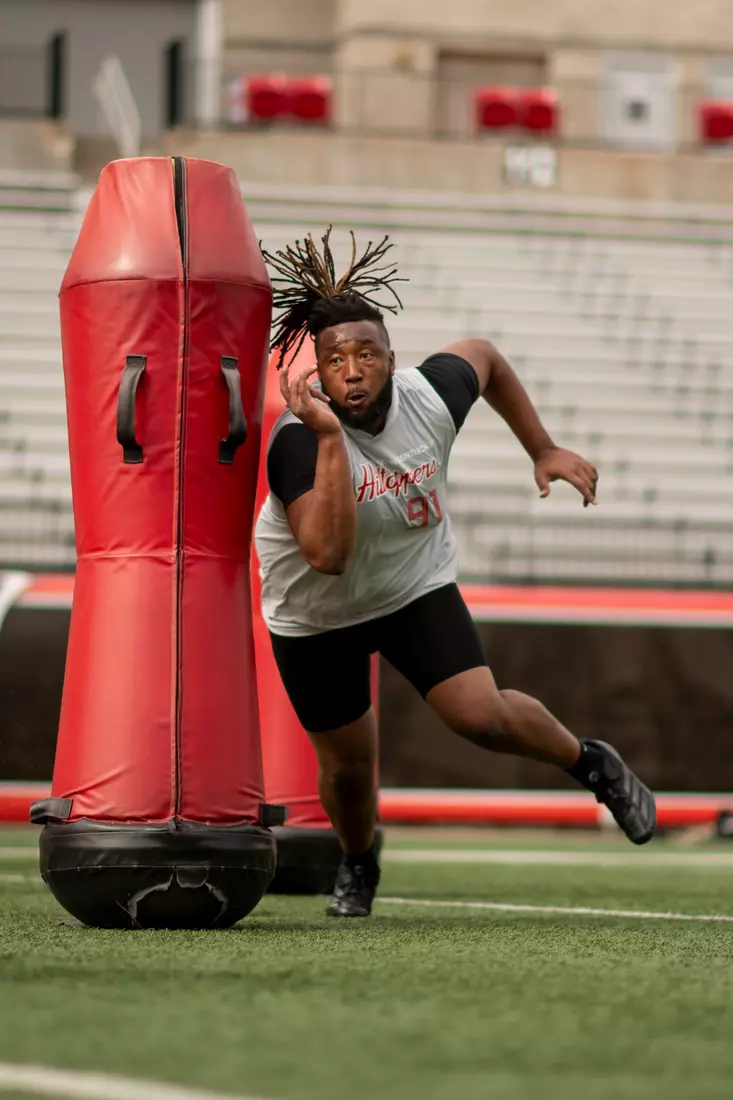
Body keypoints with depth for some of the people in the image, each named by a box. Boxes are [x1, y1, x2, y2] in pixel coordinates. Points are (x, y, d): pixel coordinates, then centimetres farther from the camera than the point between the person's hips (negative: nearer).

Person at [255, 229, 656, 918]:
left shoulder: (430, 396, -22)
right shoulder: (298, 440, -34)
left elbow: (485, 357, 3)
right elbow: (329, 554, -46)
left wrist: (543, 450, 5)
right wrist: (330, 439, -50)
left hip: (416, 588, 2)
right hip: (315, 612, -1)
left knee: (481, 716, -17)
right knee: (348, 766, 9)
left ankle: (593, 765, 13)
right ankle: (357, 864, 44)